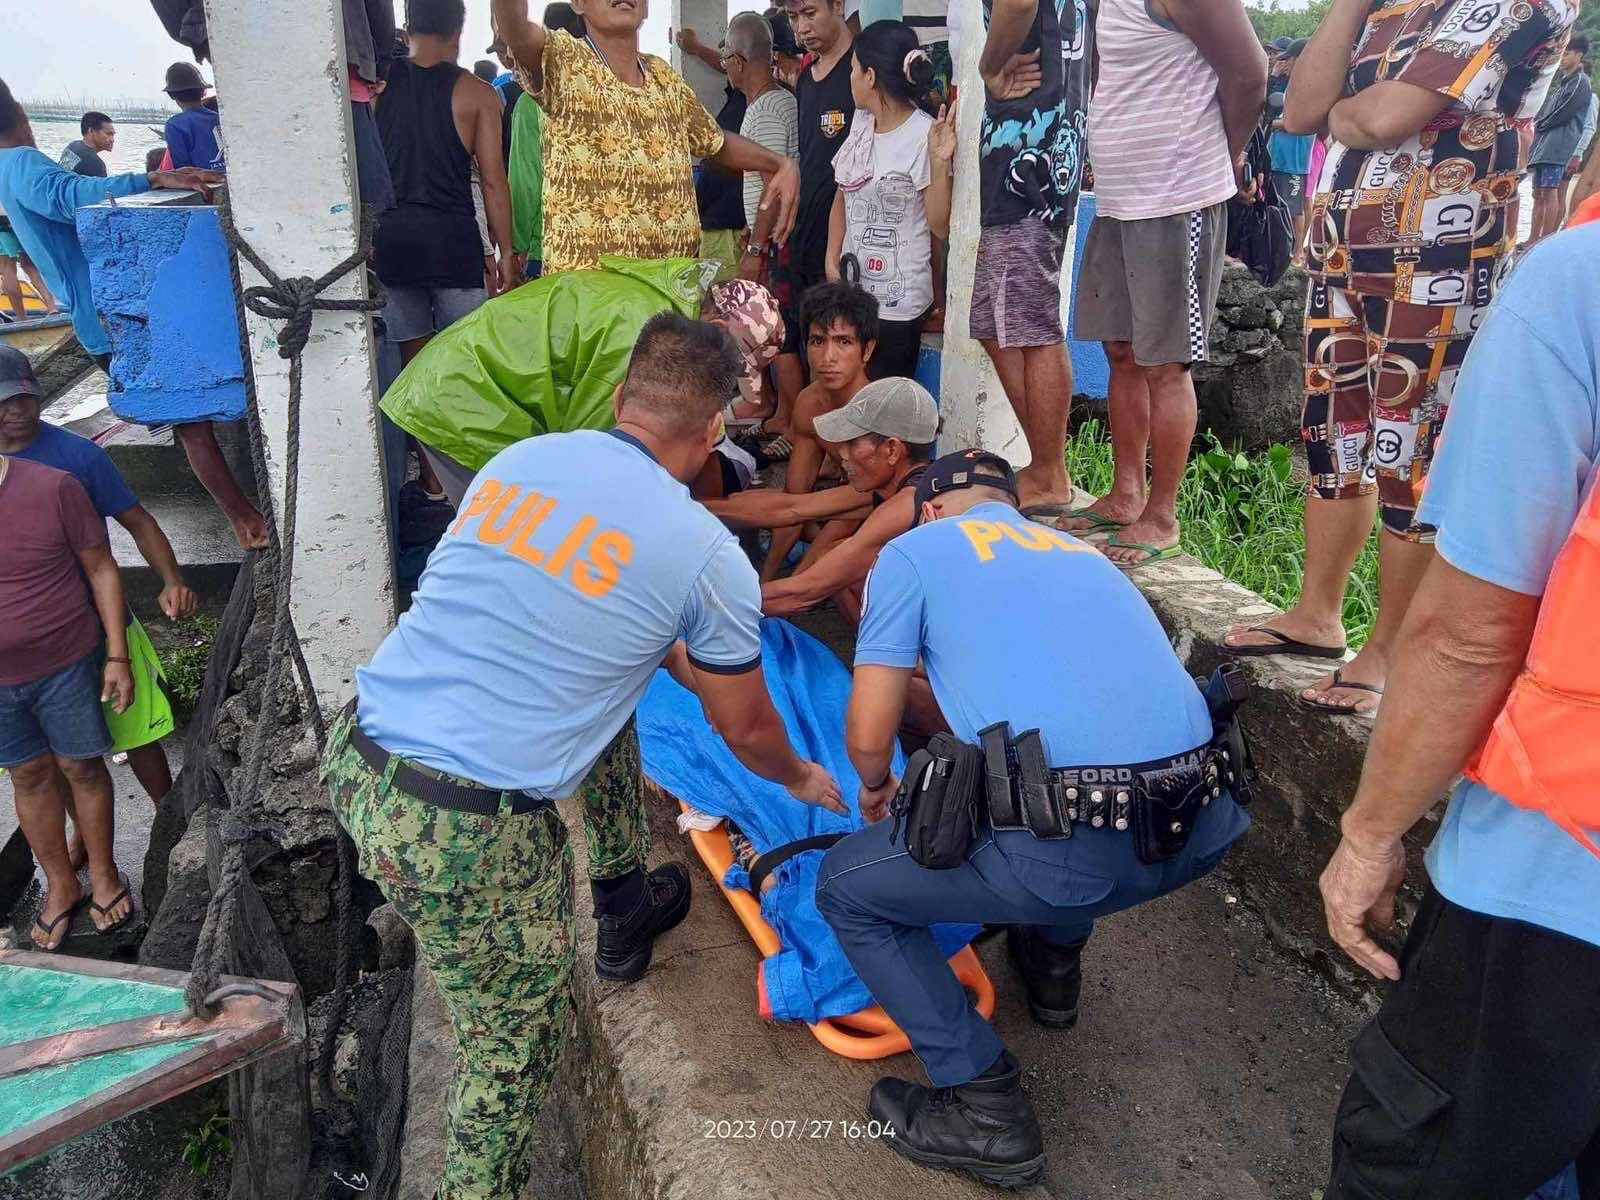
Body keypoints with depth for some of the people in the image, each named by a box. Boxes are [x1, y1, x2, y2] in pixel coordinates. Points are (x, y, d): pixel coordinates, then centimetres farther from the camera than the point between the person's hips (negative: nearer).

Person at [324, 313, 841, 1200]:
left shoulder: (518, 459, 7)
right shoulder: (709, 554, -7)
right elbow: (746, 733, 8)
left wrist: (680, 658, 38)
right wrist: (800, 778, 31)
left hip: (353, 757, 7)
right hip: (468, 829, -7)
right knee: (515, 1038, 16)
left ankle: (625, 909, 42)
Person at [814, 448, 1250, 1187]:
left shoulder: (915, 549, 9)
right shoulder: (1081, 551, 27)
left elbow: (868, 737, 5)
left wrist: (875, 786, 28)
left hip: (1072, 852, -7)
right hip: (1205, 828, 8)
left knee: (846, 887, 15)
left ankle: (988, 1112, 14)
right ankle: (1053, 964, 47)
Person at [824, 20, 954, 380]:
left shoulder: (925, 135, -14)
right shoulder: (861, 121, 7)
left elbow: (942, 227, -14)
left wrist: (940, 161, -26)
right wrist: (832, 263, 4)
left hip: (897, 304, -7)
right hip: (851, 290, 7)